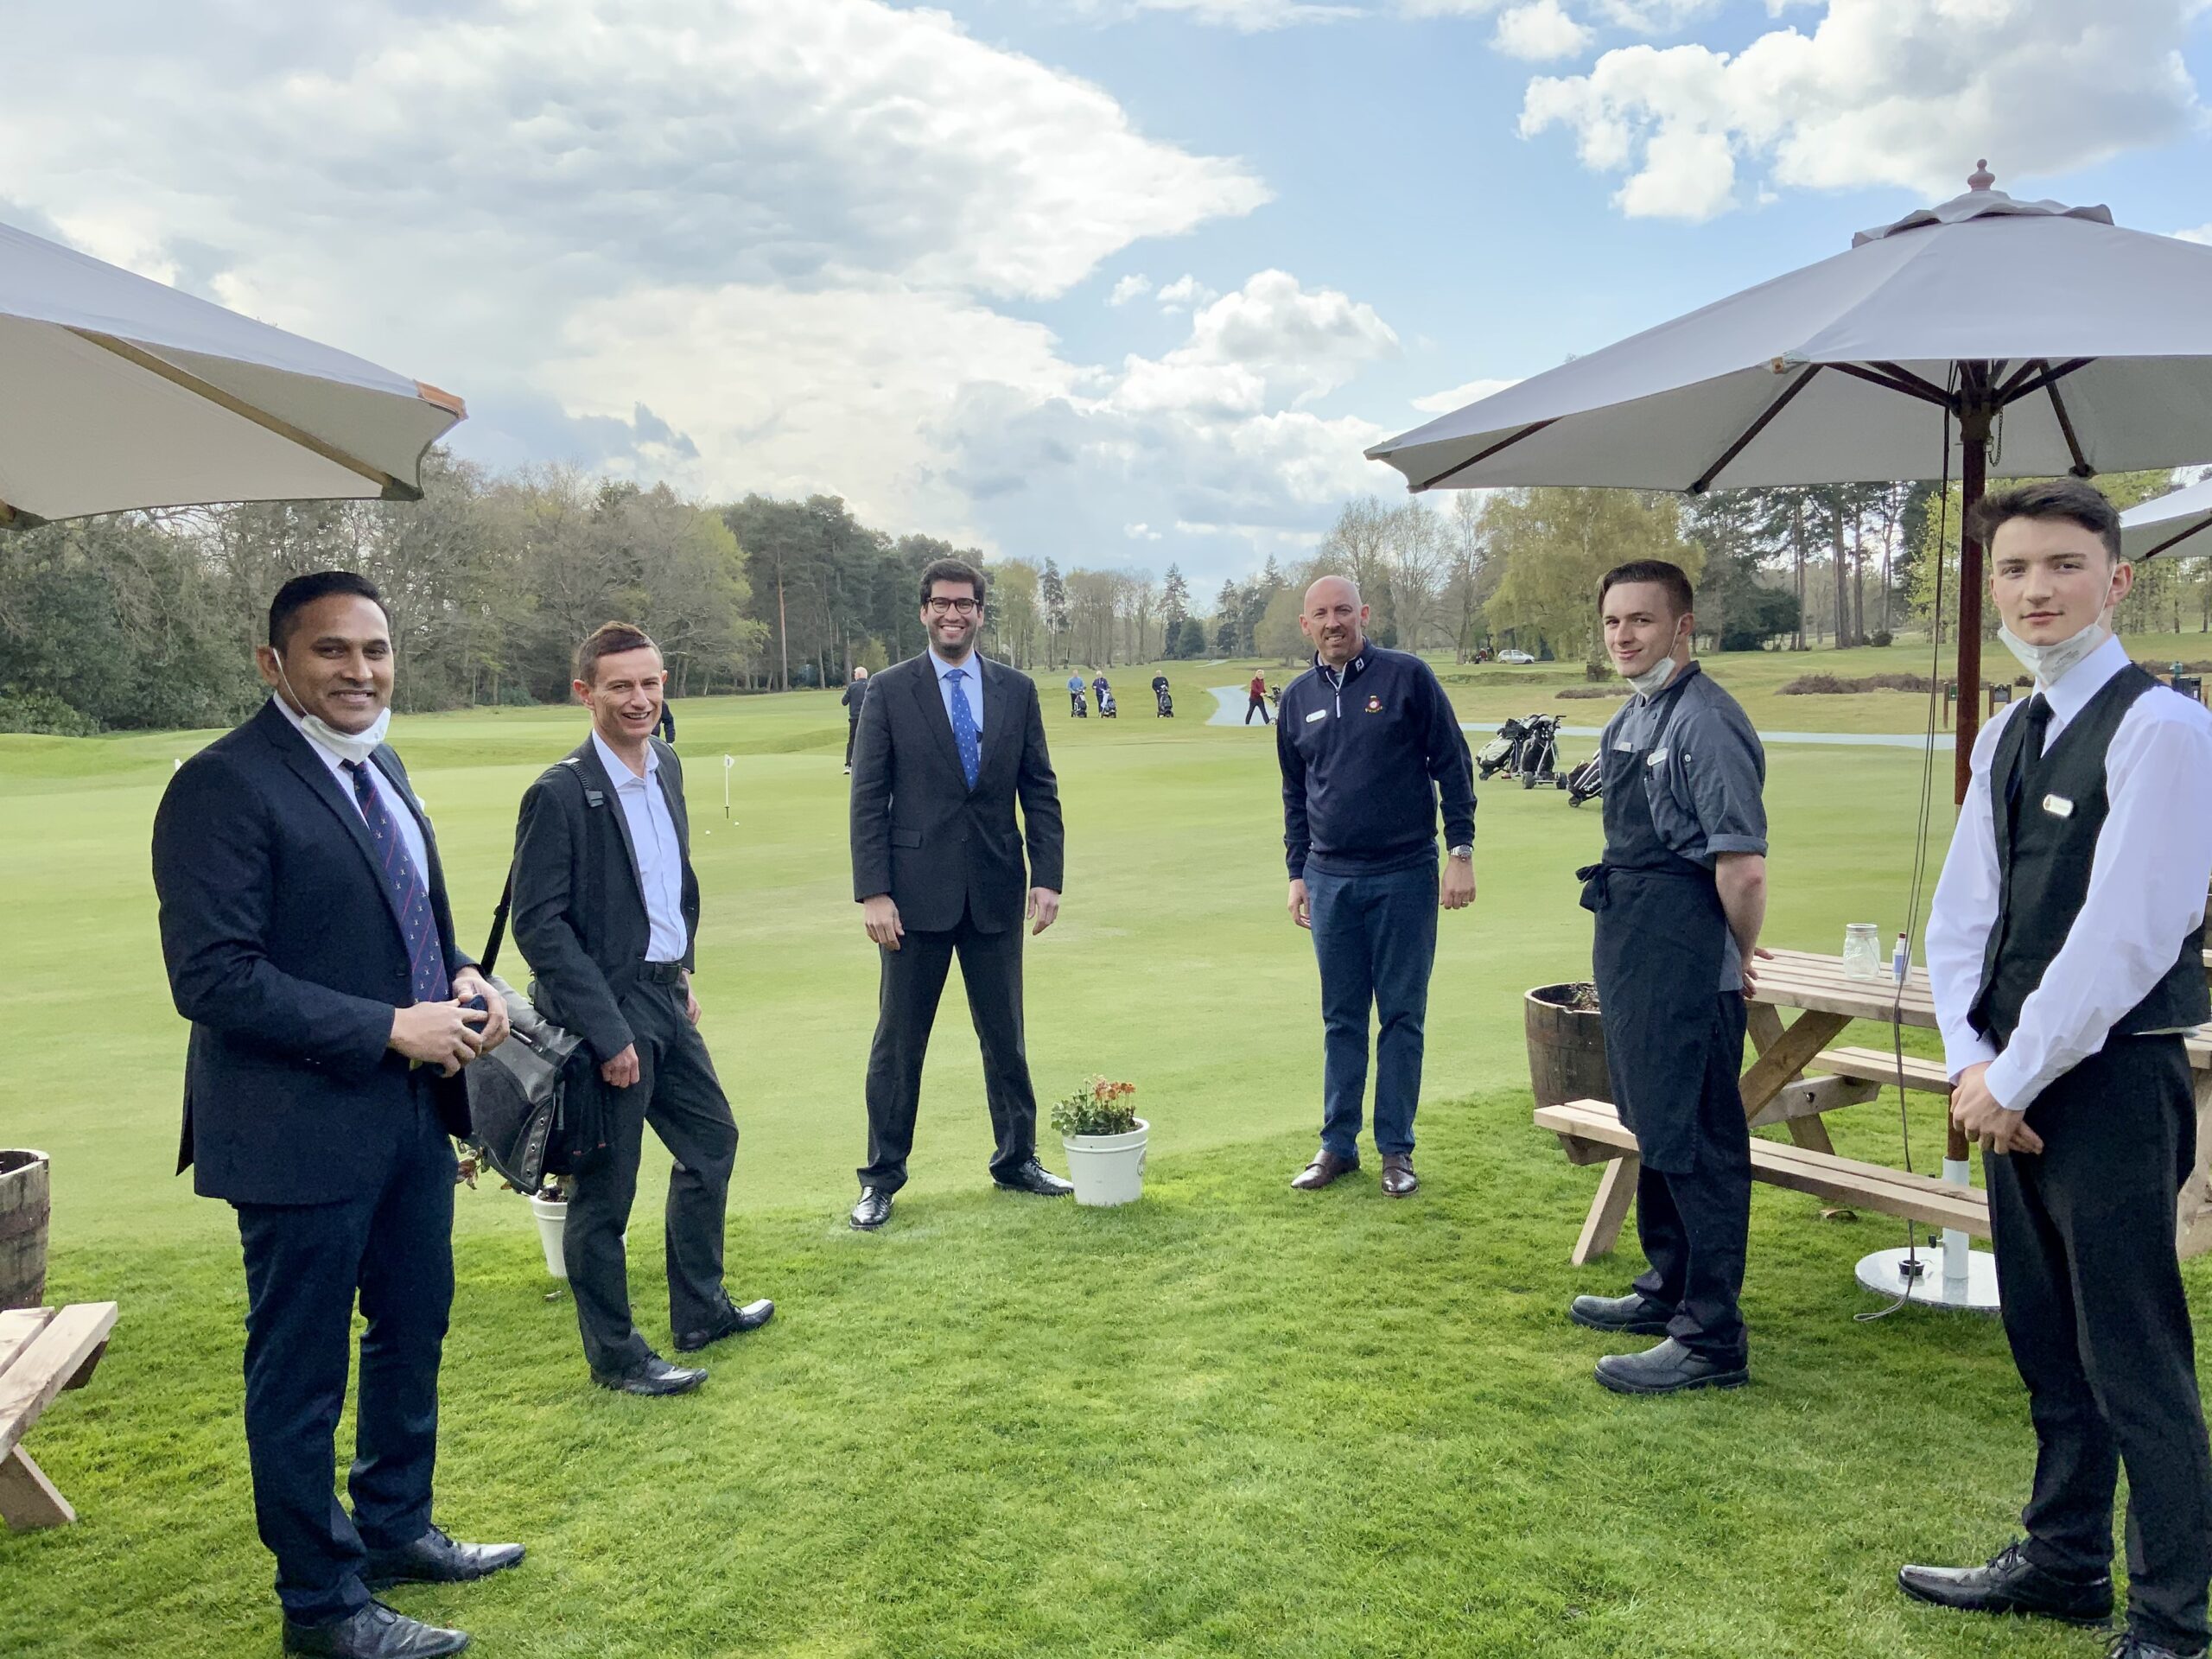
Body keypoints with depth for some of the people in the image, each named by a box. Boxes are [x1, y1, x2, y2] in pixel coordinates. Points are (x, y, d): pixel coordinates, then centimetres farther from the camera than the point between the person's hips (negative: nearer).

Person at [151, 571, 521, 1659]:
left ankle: (395, 1530, 43)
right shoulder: (222, 786, -17)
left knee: (413, 1333, 22)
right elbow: (213, 977, -23)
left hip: (411, 1113, 9)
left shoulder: (377, 767, 9)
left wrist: (461, 980, -1)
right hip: (303, 1129, -9)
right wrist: (391, 1028, -23)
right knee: (301, 1371, 9)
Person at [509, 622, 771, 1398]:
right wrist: (606, 1033, -21)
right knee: (605, 1188, 4)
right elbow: (539, 925, -19)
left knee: (711, 1141, 20)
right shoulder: (560, 793, -18)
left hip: (665, 997, 9)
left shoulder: (666, 766, 6)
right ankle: (614, 1356, 22)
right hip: (606, 1011, -8)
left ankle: (700, 1311, 37)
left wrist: (684, 973, 15)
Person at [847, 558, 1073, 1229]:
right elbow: (868, 798, -4)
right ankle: (882, 1178, 18)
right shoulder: (890, 690, -2)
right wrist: (872, 891, -11)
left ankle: (1016, 1159, 29)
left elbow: (1040, 791, 7)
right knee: (899, 1040, 6)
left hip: (996, 891, 3)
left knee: (1005, 1034, 13)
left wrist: (1047, 877, -2)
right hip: (917, 891, -2)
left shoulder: (1016, 691, 6)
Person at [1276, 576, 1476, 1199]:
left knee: (1402, 1016, 4)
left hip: (1405, 874, -3)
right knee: (1341, 1019, 10)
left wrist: (1460, 851, -7)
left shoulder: (1407, 676, -4)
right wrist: (1297, 874, 15)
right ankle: (1338, 1144, 19)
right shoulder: (1298, 698, 9)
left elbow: (1453, 766, -2)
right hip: (1330, 880, 4)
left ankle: (1397, 1150, 14)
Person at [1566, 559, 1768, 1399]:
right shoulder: (1629, 721, 13)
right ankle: (1668, 1290, 38)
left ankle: (1710, 1341, 9)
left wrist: (1739, 958, -8)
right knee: (1653, 1130, 21)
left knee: (1694, 1142, -2)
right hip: (1630, 953, 10)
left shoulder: (1705, 722, -18)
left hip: (1686, 966, -10)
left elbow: (1743, 865, -22)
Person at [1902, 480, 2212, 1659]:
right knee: (2046, 1344, 19)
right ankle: (2062, 1561, 35)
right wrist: (1971, 1064, -3)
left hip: (2111, 1081, -8)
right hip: (2011, 1082, 8)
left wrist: (2015, 1078, -14)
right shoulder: (2004, 737, 11)